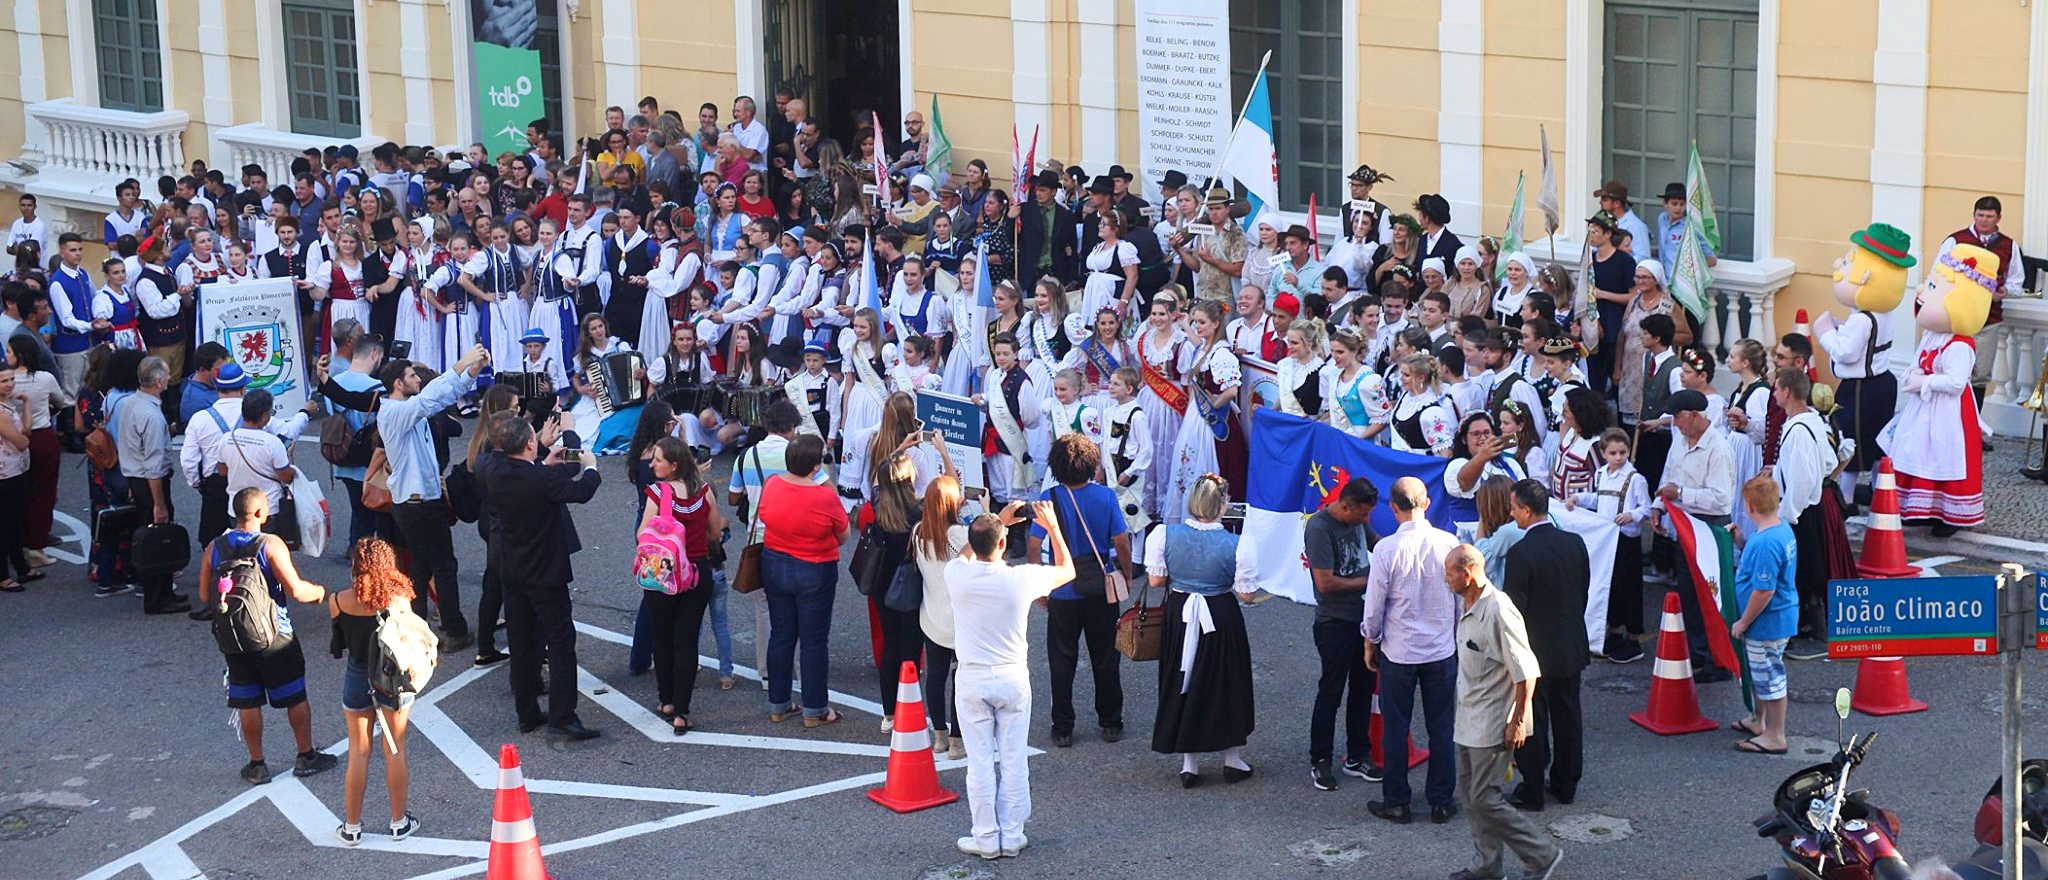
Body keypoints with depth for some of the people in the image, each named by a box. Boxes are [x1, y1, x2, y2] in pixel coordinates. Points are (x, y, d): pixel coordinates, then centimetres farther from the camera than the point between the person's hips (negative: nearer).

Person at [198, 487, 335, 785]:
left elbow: (205, 596, 3)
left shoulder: (214, 548, -3)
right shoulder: (271, 545, -17)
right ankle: (307, 757, 22)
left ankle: (257, 765, 18)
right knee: (296, 696, 12)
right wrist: (320, 592, -2)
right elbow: (295, 590, -21)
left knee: (248, 703, 13)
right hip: (274, 636, -4)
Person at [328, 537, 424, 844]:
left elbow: (340, 641, -2)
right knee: (395, 752, 13)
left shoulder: (338, 602, -15)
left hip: (357, 679, 1)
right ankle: (399, 822, 23)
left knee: (358, 753, 12)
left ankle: (352, 827, 20)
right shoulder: (398, 599, -17)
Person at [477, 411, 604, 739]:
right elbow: (582, 492, -10)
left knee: (521, 642, 15)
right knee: (561, 639, -1)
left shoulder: (490, 471, -8)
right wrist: (590, 466, 9)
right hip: (545, 571, -7)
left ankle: (527, 713, 22)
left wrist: (546, 463, 16)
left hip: (511, 570, 7)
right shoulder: (542, 479, -26)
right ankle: (562, 717, -5)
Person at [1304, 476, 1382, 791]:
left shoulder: (1357, 521, 3)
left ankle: (1357, 757, 27)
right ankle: (1319, 762, 11)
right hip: (1335, 623, -8)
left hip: (1363, 618, 8)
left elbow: (1376, 543, 24)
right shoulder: (1319, 527, -20)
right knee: (1330, 692, 0)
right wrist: (1368, 582, -14)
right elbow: (1325, 583, -23)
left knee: (1363, 688, 15)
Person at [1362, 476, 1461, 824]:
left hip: (1398, 652, -2)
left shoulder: (1386, 549, -16)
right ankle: (1442, 802, 19)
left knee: (1395, 728, 10)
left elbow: (1374, 604, -9)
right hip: (1442, 650, 2)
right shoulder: (1449, 543, -9)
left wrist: (1370, 642, 8)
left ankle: (1396, 802, 17)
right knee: (1441, 727, 12)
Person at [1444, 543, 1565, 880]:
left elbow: (1526, 671, -20)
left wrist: (1518, 721, -19)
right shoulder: (1467, 606, 8)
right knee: (1469, 794, 13)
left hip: (1492, 723, -10)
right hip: (1469, 721, 10)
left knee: (1484, 799, -7)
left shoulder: (1497, 610, -22)